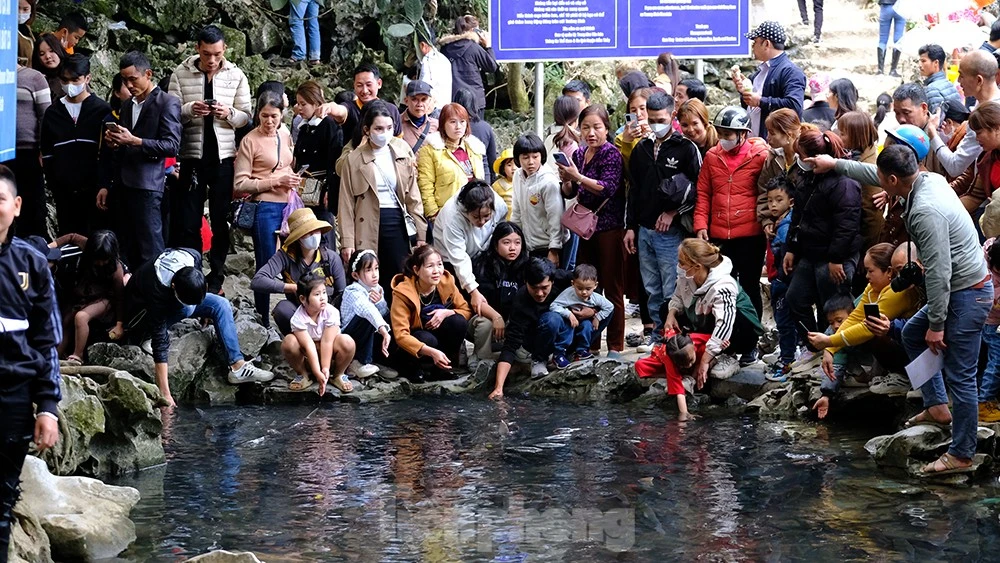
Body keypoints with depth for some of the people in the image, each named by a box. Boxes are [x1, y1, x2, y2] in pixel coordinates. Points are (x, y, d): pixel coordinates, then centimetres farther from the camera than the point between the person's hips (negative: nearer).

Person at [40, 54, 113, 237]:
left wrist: (103, 187, -10)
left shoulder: (102, 110, 1)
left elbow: (108, 153, -3)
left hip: (93, 190, -3)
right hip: (63, 192, 3)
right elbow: (47, 154, 12)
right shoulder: (53, 112, 11)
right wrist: (53, 186, 5)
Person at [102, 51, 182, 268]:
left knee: (150, 252, -8)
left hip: (147, 188, -7)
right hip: (123, 186, 7)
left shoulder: (167, 103, -3)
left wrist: (135, 141, -19)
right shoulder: (128, 106, 20)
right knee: (128, 251, 6)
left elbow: (172, 145, -13)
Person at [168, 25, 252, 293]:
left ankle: (216, 278, 17)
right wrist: (189, 110, -21)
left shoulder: (236, 76, 1)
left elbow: (245, 116, 3)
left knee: (221, 221, 8)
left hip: (223, 157, 1)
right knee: (188, 222, 4)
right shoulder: (181, 74, -1)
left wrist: (229, 113, -17)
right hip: (191, 157, 0)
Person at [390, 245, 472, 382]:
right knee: (428, 339, -36)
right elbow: (400, 335, -29)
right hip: (413, 343, -4)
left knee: (459, 322, -23)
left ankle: (444, 365, -6)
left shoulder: (446, 282, -11)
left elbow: (466, 310, -1)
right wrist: (432, 352, -43)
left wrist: (447, 312, -24)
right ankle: (413, 367, -6)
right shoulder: (403, 293, -24)